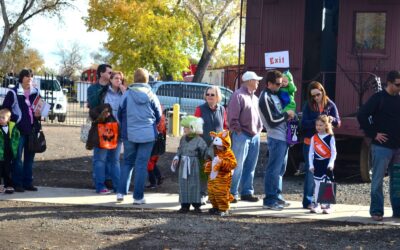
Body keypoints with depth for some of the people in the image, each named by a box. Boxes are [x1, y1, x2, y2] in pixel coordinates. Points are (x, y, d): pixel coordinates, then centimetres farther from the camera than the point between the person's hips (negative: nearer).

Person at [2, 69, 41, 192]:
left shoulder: (36, 92, 11)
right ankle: (17, 183, 1)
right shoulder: (13, 93, -4)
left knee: (29, 157, 9)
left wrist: (39, 114, 0)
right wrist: (15, 119, -12)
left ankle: (28, 182, 16)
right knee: (17, 157, -4)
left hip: (32, 130, 5)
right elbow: (5, 109, -3)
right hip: (18, 130, -5)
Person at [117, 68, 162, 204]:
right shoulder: (151, 96, -5)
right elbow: (158, 116, 5)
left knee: (127, 162, 15)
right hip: (147, 135, -1)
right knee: (141, 164, 4)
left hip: (129, 134, 1)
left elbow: (120, 114, 3)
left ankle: (121, 192, 7)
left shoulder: (127, 94, -6)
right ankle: (138, 197, 4)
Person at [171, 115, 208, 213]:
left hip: (194, 165, -5)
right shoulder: (183, 139, 7)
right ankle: (185, 205, 12)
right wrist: (177, 158, 2)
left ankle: (196, 205, 10)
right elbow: (180, 150, 14)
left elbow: (204, 152, -8)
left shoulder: (199, 140, -10)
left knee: (194, 185, 1)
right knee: (183, 184, 5)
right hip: (183, 165, 5)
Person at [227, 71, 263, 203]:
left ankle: (247, 192, 18)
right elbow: (232, 117, -14)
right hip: (242, 136, -8)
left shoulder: (255, 98, 19)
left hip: (255, 136, 8)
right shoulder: (238, 95, -8)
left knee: (250, 167, 11)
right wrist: (238, 130, -16)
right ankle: (232, 193, -3)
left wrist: (259, 128, 14)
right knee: (237, 166, -7)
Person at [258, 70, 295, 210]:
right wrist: (287, 115, -7)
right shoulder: (265, 98, -13)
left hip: (283, 137, 10)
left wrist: (287, 116, 7)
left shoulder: (276, 95, 15)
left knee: (280, 169, 15)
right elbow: (272, 121, -19)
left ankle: (277, 196, 24)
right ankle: (269, 201, -4)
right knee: (274, 169, -7)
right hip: (276, 138, -10)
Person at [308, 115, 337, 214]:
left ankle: (327, 205, 9)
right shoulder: (314, 138, 4)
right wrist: (311, 165, -1)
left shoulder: (330, 137, -4)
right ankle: (316, 204, 12)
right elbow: (311, 152, 5)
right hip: (317, 163, 2)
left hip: (327, 163, -2)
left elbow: (333, 152, -6)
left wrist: (331, 163, -17)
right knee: (317, 184, 5)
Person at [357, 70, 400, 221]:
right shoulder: (378, 98, -8)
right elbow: (362, 115, -13)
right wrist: (373, 134, -13)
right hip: (382, 146, -5)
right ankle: (376, 211, 5)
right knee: (378, 180, -1)